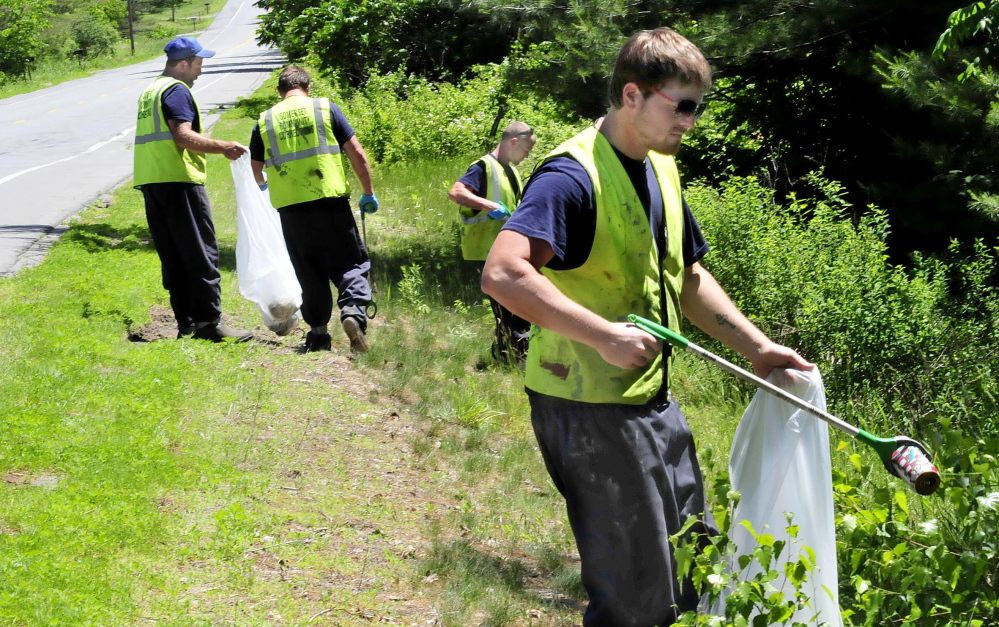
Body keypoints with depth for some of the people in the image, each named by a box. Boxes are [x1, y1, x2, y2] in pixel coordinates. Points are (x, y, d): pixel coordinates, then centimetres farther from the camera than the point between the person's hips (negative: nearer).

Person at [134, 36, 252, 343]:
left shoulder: (150, 91, 21)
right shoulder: (177, 90, -8)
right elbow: (183, 136, -20)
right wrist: (223, 147, -16)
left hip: (149, 181, 9)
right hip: (178, 180, -9)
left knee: (174, 257, 10)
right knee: (201, 253, -8)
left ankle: (186, 323, 10)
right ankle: (208, 322, -10)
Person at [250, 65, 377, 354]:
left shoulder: (264, 121, 9)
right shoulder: (325, 108, 4)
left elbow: (255, 170, 18)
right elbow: (357, 154, 0)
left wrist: (263, 182, 42)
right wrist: (368, 193, 10)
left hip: (290, 208, 2)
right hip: (330, 201, -2)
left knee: (309, 273, 13)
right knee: (351, 263, 4)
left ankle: (318, 332, 12)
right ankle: (353, 309, -19)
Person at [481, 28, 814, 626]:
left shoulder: (661, 171, 9)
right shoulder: (573, 177, -20)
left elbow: (687, 278, 21)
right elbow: (503, 273, -34)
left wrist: (757, 346, 12)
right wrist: (604, 335, -35)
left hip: (653, 396, 9)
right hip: (590, 406, -9)